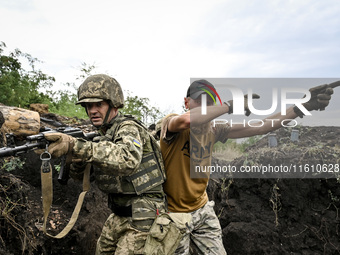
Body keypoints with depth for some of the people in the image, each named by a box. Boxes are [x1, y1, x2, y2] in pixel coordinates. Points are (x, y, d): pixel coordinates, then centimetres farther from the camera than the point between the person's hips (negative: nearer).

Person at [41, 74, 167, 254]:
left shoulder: (129, 128, -18)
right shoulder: (102, 135, 7)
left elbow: (128, 160, -42)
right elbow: (78, 174, 8)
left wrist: (75, 145, -47)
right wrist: (74, 158, -15)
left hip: (143, 217, -8)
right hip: (120, 215, 9)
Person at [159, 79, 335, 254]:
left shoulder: (213, 131, -2)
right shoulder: (170, 122, -17)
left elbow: (260, 128, -4)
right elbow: (186, 120, -43)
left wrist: (302, 107, -12)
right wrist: (230, 105, -31)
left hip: (203, 209, 5)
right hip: (174, 212, -5)